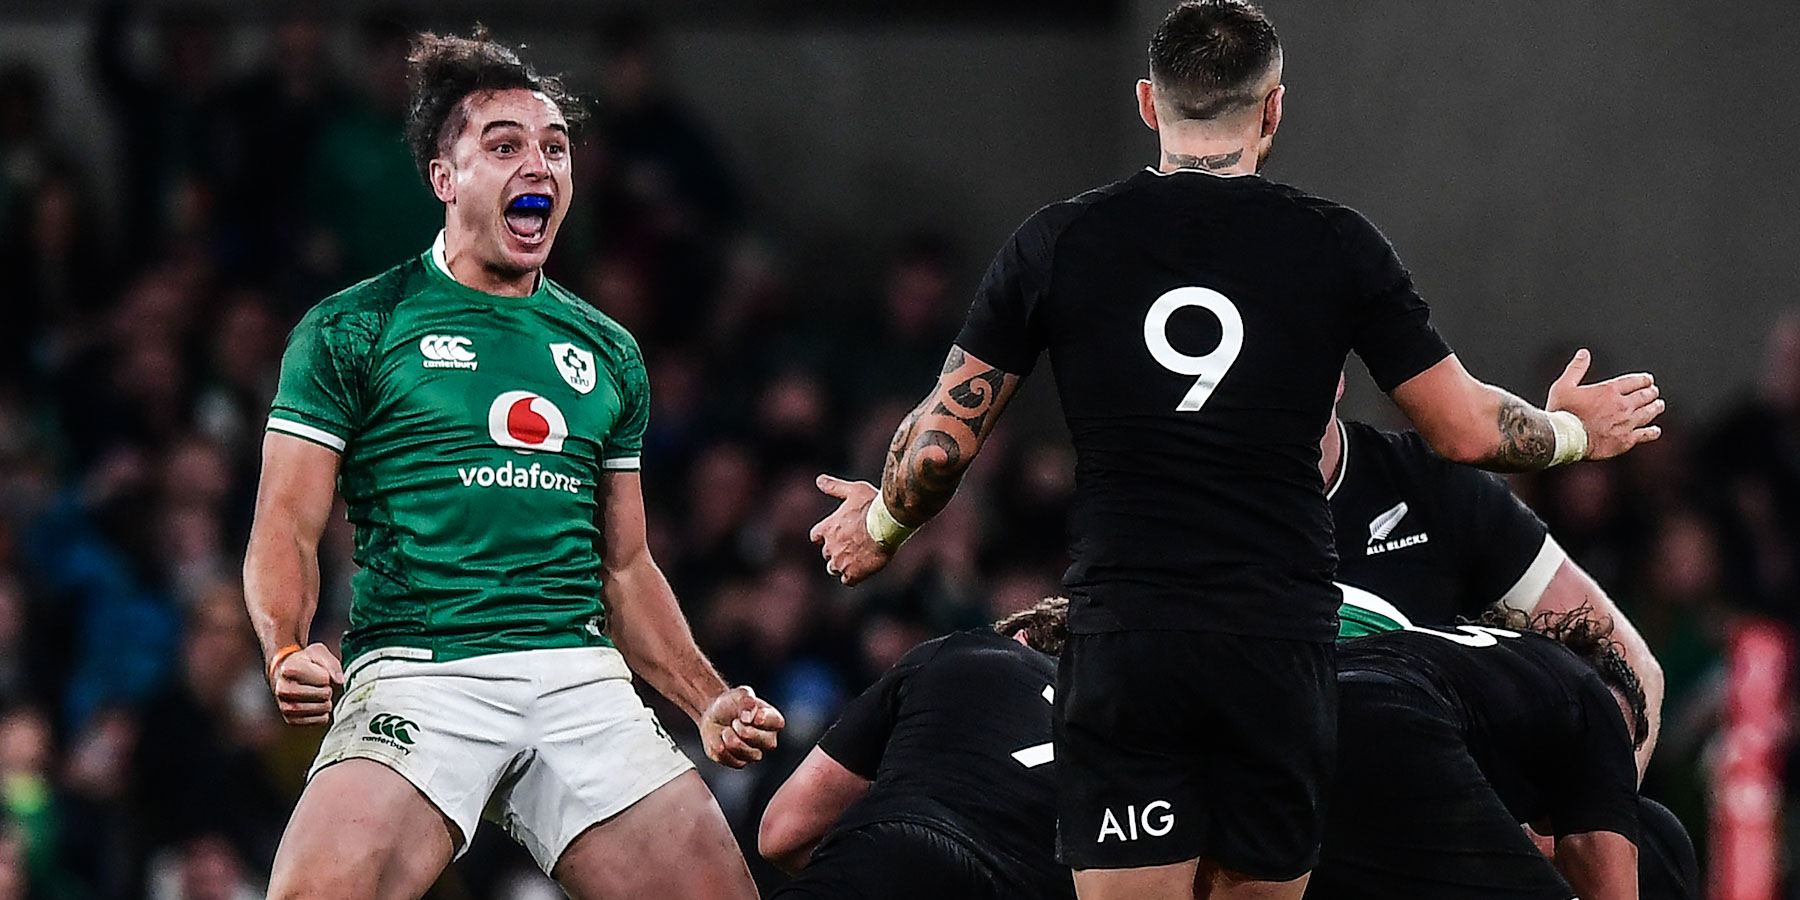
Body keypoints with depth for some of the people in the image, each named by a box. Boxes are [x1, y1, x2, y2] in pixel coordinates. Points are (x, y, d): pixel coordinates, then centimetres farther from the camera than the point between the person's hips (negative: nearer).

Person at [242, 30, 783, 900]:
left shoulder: (606, 353, 21)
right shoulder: (351, 331, 7)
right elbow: (285, 532, 2)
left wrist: (707, 701, 13)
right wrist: (288, 654, -18)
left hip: (579, 674, 4)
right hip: (417, 672, -4)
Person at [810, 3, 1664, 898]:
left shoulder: (1056, 242, 4)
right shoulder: (1336, 244, 3)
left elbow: (940, 443, 7)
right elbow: (1467, 429, 9)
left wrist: (883, 524, 28)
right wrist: (1573, 430, 30)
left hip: (1122, 648, -1)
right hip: (1281, 652, 1)